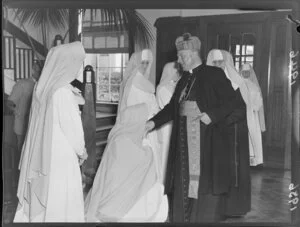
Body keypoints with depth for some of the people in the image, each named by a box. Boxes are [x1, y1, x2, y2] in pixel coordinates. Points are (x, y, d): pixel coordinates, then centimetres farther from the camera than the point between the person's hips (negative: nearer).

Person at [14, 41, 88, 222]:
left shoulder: (43, 87, 3)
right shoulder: (63, 91, -20)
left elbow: (45, 122, 9)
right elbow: (72, 126, -15)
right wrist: (81, 151, 0)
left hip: (40, 154, 7)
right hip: (60, 156, -7)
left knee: (39, 196, 18)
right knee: (61, 202, 6)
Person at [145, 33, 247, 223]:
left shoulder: (214, 74, -5)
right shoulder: (185, 79, 13)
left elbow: (238, 103, -9)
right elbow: (172, 107, 19)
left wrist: (212, 115, -18)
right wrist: (154, 122, 8)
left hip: (208, 144, -6)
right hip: (185, 142, 6)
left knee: (206, 189, 0)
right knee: (184, 186, 9)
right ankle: (183, 218, 20)